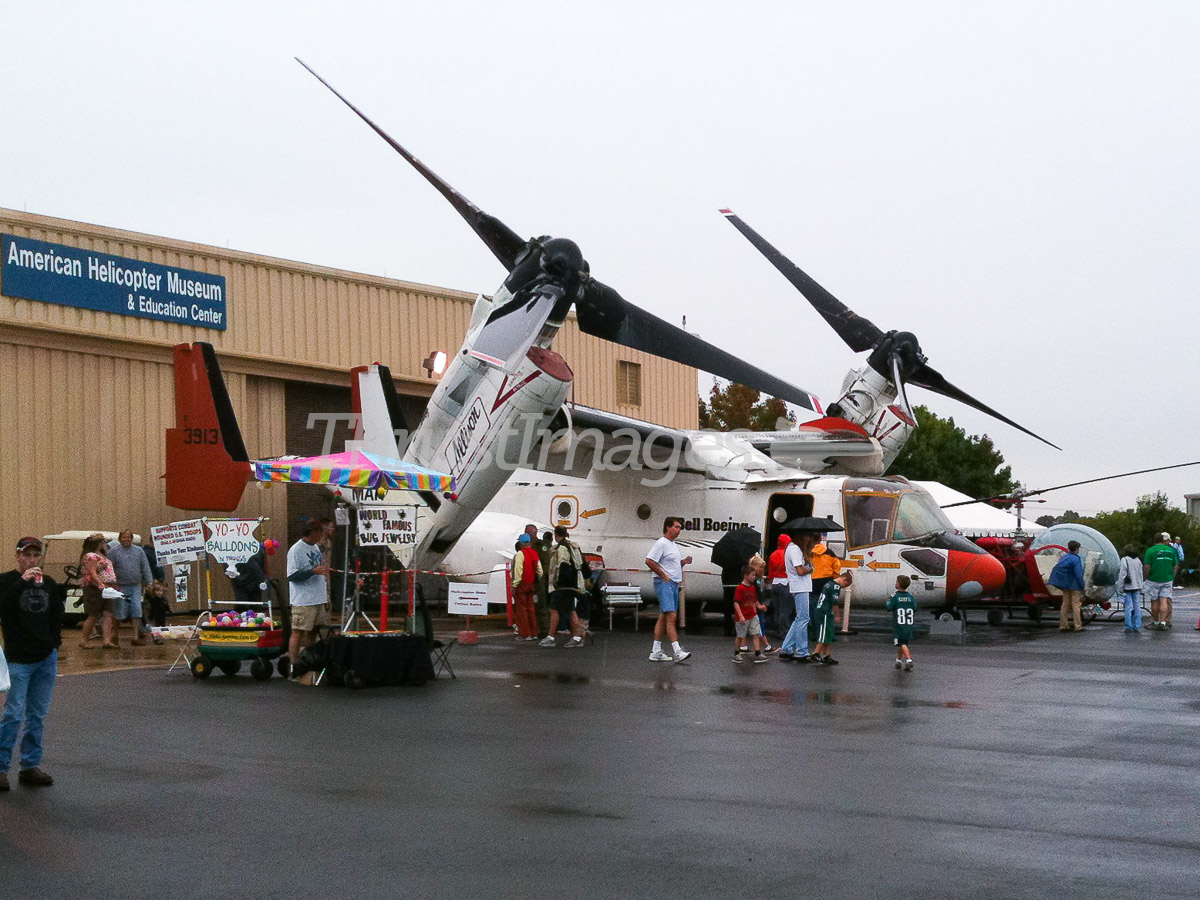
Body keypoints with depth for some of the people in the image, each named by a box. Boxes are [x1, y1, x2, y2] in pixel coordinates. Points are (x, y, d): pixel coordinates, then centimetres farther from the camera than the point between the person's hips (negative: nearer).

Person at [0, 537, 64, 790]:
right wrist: (22, 582, -27)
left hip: (47, 659, 5)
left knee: (38, 715, 8)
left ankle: (30, 766, 15)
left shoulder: (49, 583, 11)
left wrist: (55, 644, 6)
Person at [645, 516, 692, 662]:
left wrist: (684, 562, 9)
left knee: (663, 617, 10)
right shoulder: (661, 543, -11)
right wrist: (663, 575, -17)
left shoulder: (674, 545, 20)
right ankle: (677, 651, -23)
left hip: (674, 584, 10)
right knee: (671, 616, -17)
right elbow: (649, 561, -19)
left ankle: (656, 652, 13)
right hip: (664, 584, -10)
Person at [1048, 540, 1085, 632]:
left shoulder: (1063, 557, 8)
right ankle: (1078, 626, -3)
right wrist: (1082, 586, -12)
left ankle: (1063, 625, 12)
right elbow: (1078, 574, -19)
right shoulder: (1075, 559, -16)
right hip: (1074, 585, -7)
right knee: (1075, 604, -3)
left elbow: (1056, 569, 10)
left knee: (1065, 604, 11)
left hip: (1065, 585, 7)